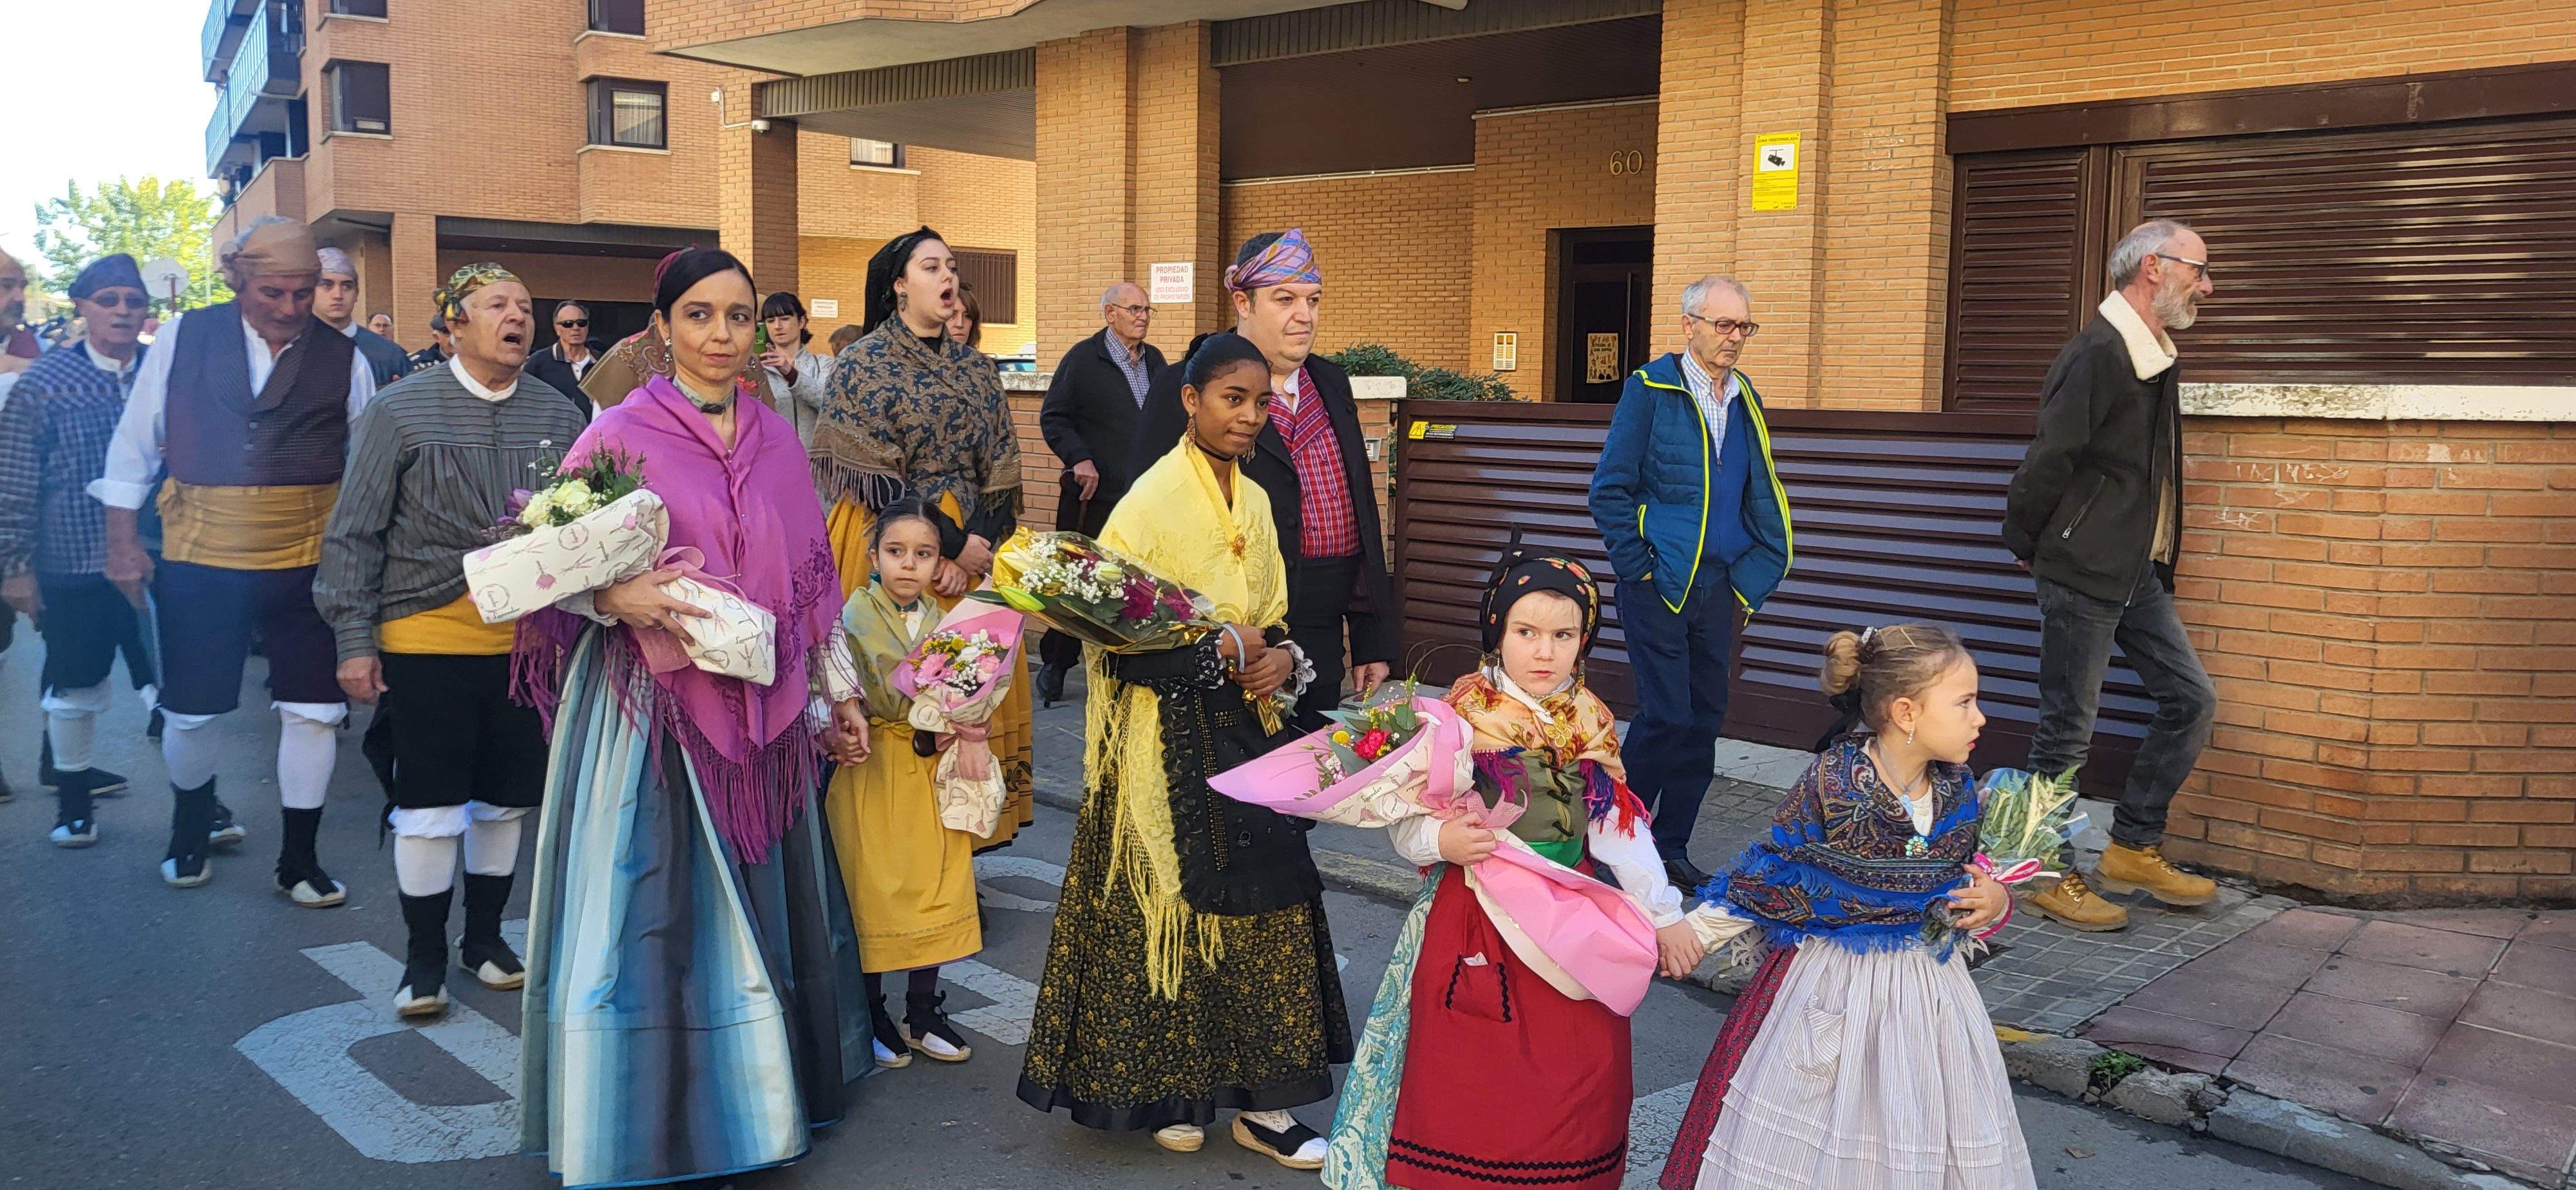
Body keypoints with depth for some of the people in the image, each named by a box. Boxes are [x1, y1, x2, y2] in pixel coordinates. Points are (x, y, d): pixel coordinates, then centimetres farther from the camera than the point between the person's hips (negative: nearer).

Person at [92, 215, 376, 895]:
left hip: (308, 559, 0)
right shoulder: (184, 338, -1)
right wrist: (122, 540, 3)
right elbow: (134, 442, 6)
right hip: (199, 556, 0)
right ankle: (192, 821, 41)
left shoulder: (343, 358, -2)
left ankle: (297, 860, 19)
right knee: (190, 711, 11)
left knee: (314, 710, 2)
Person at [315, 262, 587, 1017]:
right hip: (427, 637, -3)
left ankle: (485, 935, 32)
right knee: (429, 802, 3)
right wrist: (355, 640, -6)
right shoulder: (400, 410, -3)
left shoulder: (559, 416, 4)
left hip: (528, 639, 3)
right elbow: (355, 532, -2)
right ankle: (425, 957, 19)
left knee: (509, 797, 13)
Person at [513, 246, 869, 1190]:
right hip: (651, 706, -4)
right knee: (651, 908, 1)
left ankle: (750, 1091, 27)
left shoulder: (776, 439, 9)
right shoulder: (620, 432, -5)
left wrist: (839, 689, 14)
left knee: (756, 906, 11)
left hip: (763, 712, 4)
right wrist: (617, 597, -24)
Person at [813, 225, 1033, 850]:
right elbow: (873, 477, -11)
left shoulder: (975, 368, 11)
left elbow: (1001, 470, 5)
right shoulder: (862, 363, -4)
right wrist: (948, 541, -14)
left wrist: (972, 548, -10)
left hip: (973, 547, 5)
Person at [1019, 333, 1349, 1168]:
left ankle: (1262, 1101, 12)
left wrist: (1282, 658, -3)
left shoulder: (1254, 501, 10)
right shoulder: (1150, 500, -11)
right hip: (1166, 734, -6)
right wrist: (1219, 652, -17)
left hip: (1245, 728, 6)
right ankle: (1162, 1087, 22)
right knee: (1167, 904, 4)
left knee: (1265, 902, 3)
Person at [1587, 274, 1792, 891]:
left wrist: (1753, 572, 10)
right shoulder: (1650, 388, -5)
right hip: (1661, 583, -6)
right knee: (1667, 716, -9)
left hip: (1719, 585, 6)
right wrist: (1641, 570, -10)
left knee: (1705, 721, 7)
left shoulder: (1744, 398, 14)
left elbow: (1760, 499, 19)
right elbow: (1610, 491, -8)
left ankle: (1671, 846, 18)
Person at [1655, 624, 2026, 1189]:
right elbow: (1772, 871, -8)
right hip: (1832, 989, -4)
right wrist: (1696, 929, -5)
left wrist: (1993, 901, -6)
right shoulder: (1831, 783, -18)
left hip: (1929, 987, 5)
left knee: (1920, 1140, 11)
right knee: (1805, 1142, 6)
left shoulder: (1958, 791, -2)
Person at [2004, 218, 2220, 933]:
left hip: (2137, 573, 9)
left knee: (2192, 700, 10)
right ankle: (2048, 877, 13)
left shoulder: (2156, 357, 14)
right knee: (2068, 731, 0)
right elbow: (2049, 461, -17)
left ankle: (2133, 849, 21)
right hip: (2084, 574, -9)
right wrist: (2025, 546, -6)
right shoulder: (2098, 355, -18)